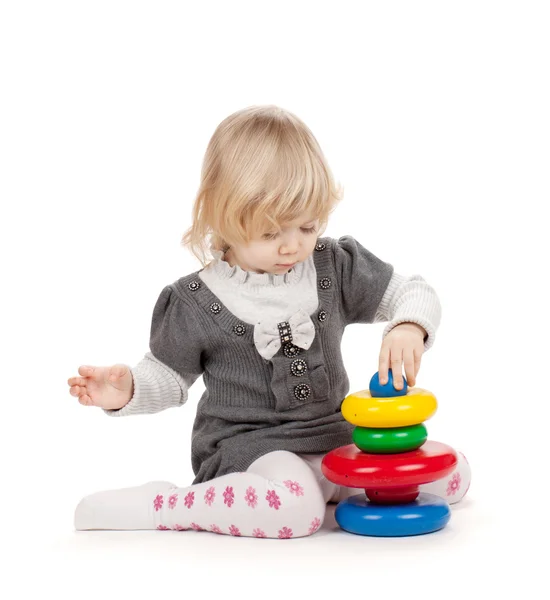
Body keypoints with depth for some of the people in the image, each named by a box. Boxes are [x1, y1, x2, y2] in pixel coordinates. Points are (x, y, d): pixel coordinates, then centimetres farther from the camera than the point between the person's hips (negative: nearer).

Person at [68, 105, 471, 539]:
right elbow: (170, 377, 6)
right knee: (295, 508, -38)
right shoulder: (197, 303, -6)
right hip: (246, 447, -5)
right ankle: (151, 505, -21)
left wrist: (409, 327, -18)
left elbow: (414, 294, 6)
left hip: (335, 437, 5)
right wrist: (128, 389, -16)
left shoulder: (336, 268, 1)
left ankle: (332, 486, 5)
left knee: (453, 473, -6)